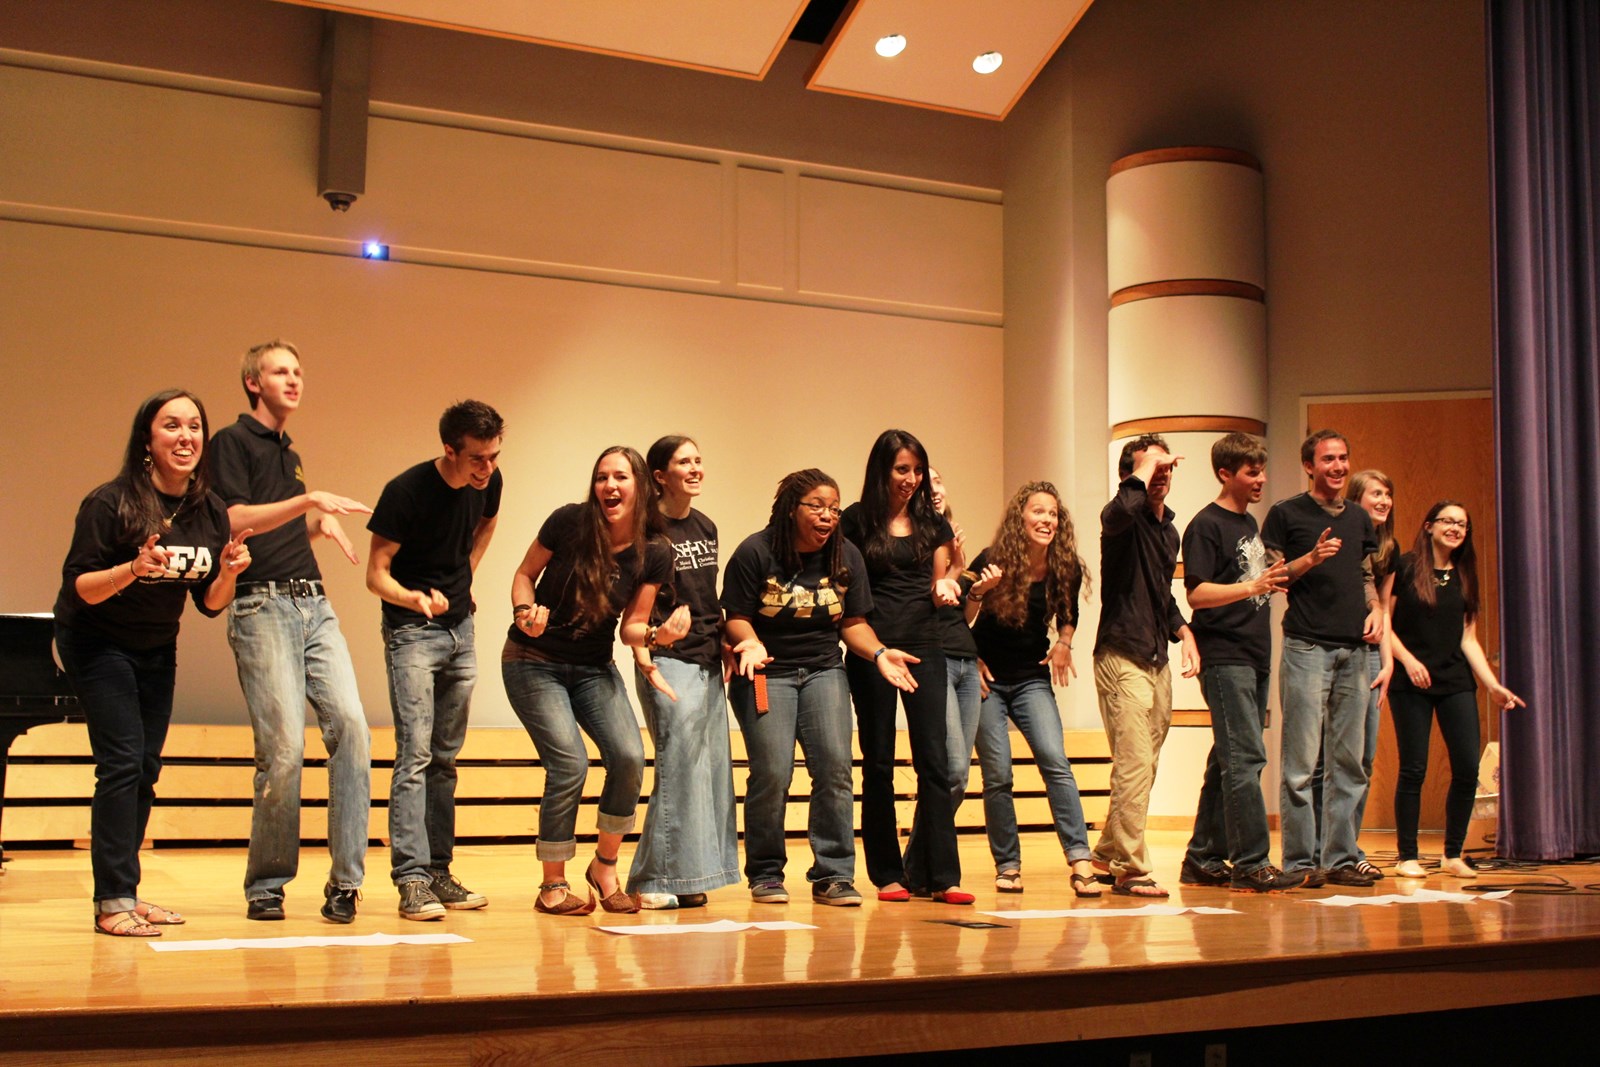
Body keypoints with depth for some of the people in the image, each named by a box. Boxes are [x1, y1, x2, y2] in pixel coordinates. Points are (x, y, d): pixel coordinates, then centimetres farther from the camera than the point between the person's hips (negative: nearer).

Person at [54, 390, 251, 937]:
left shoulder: (211, 512, -6)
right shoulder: (110, 502, -21)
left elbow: (210, 604, -1)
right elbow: (77, 586, -20)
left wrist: (228, 570, -21)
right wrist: (132, 570, -37)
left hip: (158, 649, 6)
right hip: (97, 643, -6)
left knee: (146, 768, 4)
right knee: (123, 762, -14)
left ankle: (125, 893, 13)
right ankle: (112, 902, -10)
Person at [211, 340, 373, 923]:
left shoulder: (289, 453, 25)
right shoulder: (233, 441, 2)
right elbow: (237, 518, -12)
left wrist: (320, 524, 13)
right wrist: (309, 500, -20)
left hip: (314, 605, 7)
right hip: (263, 604, -7)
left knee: (350, 724, -8)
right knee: (283, 746, -11)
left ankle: (346, 879, -6)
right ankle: (265, 885, 3)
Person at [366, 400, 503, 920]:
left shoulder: (488, 482, -2)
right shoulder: (407, 491, -19)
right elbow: (376, 574, -17)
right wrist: (417, 599, -36)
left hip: (461, 628, 6)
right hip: (412, 630, -6)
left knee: (445, 758, 10)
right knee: (414, 755, -13)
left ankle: (438, 871, 16)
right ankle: (412, 881, -12)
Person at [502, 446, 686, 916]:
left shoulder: (655, 552, -7)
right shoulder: (569, 522, -15)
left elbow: (631, 628, -1)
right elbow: (525, 574, 0)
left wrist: (659, 634, -21)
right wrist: (525, 610, -19)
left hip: (594, 669, 3)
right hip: (534, 661, -3)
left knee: (629, 757, -16)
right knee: (570, 764, -17)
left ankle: (605, 865, 8)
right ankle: (552, 886, 2)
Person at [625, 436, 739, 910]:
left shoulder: (706, 527, 14)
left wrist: (726, 645, 15)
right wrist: (642, 653, -24)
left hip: (709, 662, 8)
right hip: (668, 661, -8)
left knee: (713, 767, 6)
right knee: (679, 765, -9)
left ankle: (688, 878, 14)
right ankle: (656, 880, 0)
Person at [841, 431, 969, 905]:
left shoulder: (933, 523, 11)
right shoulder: (856, 520, 2)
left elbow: (938, 588, 13)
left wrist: (946, 586, -10)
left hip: (924, 646, 2)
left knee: (934, 759, -2)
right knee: (878, 762, 4)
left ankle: (943, 875, 0)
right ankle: (887, 874, 12)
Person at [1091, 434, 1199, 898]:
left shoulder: (1169, 529, 17)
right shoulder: (1127, 520, -9)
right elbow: (1117, 513, -36)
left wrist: (1182, 630, 13)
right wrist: (1145, 467, -22)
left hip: (1158, 662, 9)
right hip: (1122, 657, -9)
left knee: (1143, 766, 12)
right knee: (1135, 764, -12)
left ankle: (1108, 853, 25)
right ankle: (1130, 868, -7)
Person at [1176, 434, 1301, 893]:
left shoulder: (1249, 523, 19)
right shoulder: (1206, 525, -8)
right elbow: (1197, 594, -17)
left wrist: (1274, 580, 12)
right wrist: (1251, 586, -26)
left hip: (1254, 657, 9)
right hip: (1224, 657, -9)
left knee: (1229, 761, 9)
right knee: (1245, 759, -12)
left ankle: (1203, 860, 15)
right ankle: (1250, 864, -10)